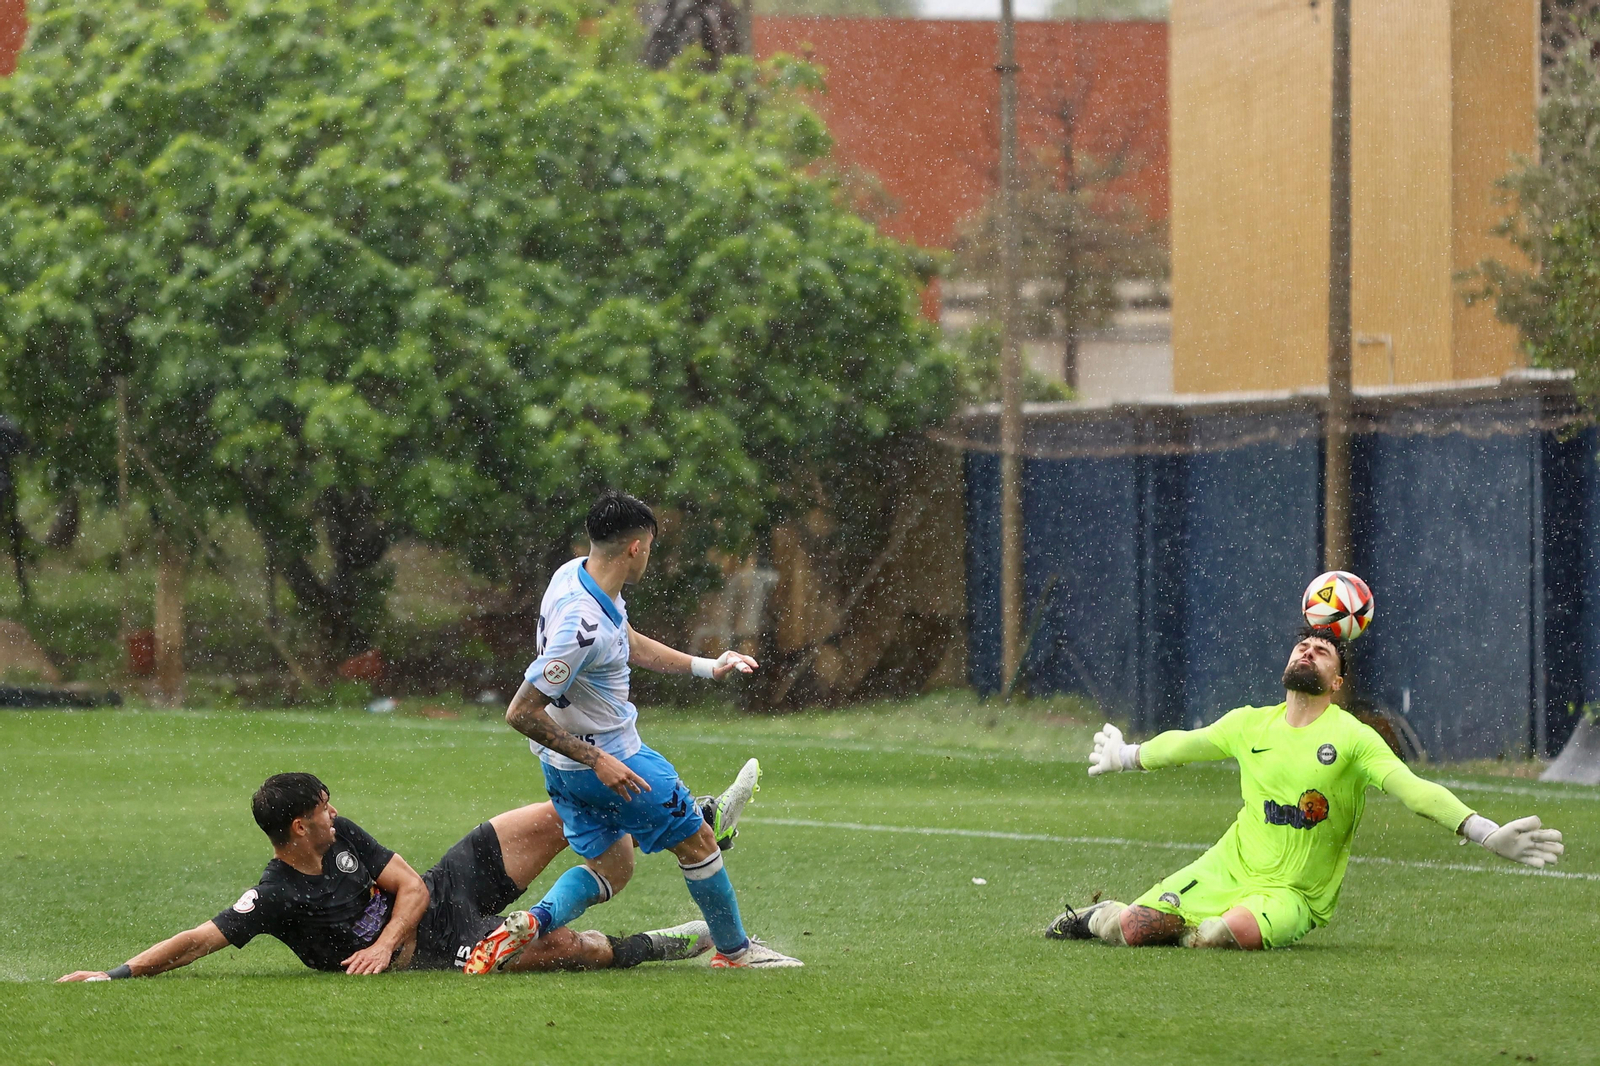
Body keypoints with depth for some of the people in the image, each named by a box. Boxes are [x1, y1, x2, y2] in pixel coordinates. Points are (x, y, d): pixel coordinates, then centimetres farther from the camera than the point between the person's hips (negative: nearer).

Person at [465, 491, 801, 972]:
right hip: (611, 758, -9)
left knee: (611, 869, 16)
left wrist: (706, 666, 17)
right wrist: (597, 761, -26)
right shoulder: (582, 625, -33)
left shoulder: (576, 573, -4)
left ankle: (533, 921, -8)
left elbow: (630, 643, 16)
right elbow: (521, 713, -30)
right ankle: (735, 950, 26)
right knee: (696, 841, 10)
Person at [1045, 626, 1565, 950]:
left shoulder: (1352, 738, -8)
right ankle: (1102, 916, 23)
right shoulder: (1250, 723, 5)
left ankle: (1193, 932, 0)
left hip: (1292, 894, -3)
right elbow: (1185, 744, 24)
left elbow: (1415, 790, -16)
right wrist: (1128, 757, 39)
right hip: (1228, 867, 3)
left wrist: (1486, 833, -27)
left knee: (1234, 932, -37)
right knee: (1133, 929, -16)